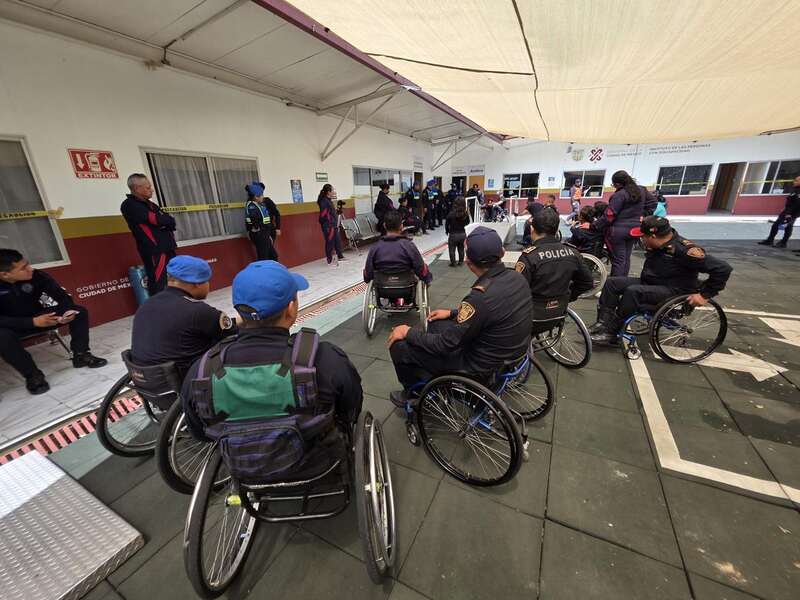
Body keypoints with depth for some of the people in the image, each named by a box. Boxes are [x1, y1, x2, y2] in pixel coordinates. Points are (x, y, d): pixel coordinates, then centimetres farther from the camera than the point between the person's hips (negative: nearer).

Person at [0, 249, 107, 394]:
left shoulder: (37, 276, -17)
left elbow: (61, 295, -13)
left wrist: (69, 310, -33)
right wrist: (32, 322, -40)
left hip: (37, 316, 3)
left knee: (79, 312, -16)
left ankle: (81, 355, -10)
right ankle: (32, 375, -19)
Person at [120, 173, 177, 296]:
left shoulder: (150, 204, 17)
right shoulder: (130, 205, -6)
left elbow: (171, 222, 10)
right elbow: (156, 220, -16)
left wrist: (163, 223, -9)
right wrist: (165, 220, 2)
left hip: (167, 248, 8)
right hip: (154, 251, -8)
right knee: (159, 286, -11)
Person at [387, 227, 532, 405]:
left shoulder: (480, 297, -33)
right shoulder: (516, 276, -8)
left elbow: (446, 345, -24)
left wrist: (408, 332, -9)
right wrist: (453, 313, 14)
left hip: (481, 364, -8)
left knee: (399, 345, -2)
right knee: (436, 324, 23)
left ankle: (414, 391, 26)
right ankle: (433, 378, 36)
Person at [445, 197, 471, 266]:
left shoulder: (451, 214, -19)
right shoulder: (466, 214, -11)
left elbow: (447, 223, -8)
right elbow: (467, 223, 3)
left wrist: (447, 231, 8)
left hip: (453, 234, -4)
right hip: (463, 234, 4)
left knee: (452, 249, 11)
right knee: (461, 249, 20)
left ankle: (453, 263, 16)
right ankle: (461, 262, 29)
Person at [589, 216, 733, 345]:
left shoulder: (684, 250, -23)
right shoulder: (656, 246, 0)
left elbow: (722, 269, -22)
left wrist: (704, 294, -19)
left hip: (673, 291, -8)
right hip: (649, 283, 8)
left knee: (633, 291, -34)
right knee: (612, 282, -9)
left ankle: (610, 332, -26)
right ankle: (603, 322, -18)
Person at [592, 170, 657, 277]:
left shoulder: (619, 195, -18)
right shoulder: (641, 190, 7)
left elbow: (609, 215, -19)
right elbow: (653, 202, 18)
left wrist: (593, 226, -13)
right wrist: (644, 215, 18)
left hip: (618, 231, -7)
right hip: (634, 229, 7)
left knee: (618, 259, -2)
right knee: (626, 258, 15)